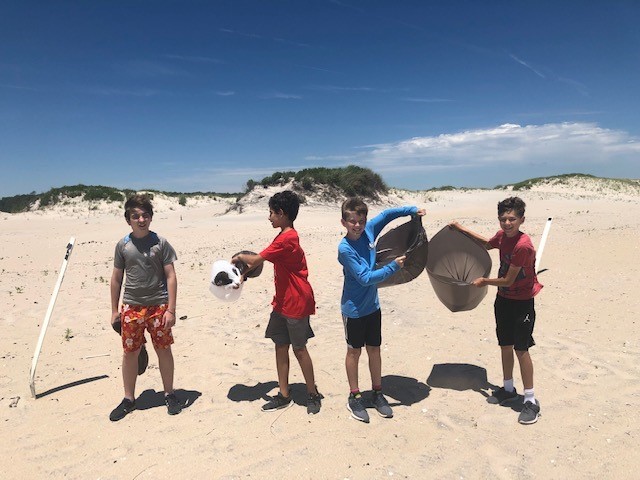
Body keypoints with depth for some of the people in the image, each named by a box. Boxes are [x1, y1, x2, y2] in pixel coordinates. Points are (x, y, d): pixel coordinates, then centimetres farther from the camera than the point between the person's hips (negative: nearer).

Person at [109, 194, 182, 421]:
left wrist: (171, 309, -9)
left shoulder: (160, 243, -4)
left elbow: (170, 277, -4)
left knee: (164, 350, 7)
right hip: (131, 307, 2)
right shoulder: (123, 245, 3)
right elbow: (116, 278, 10)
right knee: (130, 352, 9)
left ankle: (169, 394, 25)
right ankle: (129, 399, 27)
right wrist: (114, 310, 10)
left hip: (158, 306, -2)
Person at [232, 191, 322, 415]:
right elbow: (263, 260, 13)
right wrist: (244, 273, 3)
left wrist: (240, 257, -1)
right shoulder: (285, 237, 12)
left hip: (296, 303, -9)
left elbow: (256, 260, -19)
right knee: (280, 346, 11)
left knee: (299, 348, 3)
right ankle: (284, 395, 23)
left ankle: (313, 394, 21)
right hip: (282, 302, 9)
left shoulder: (286, 239, -21)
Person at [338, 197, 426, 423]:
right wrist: (393, 267, -23)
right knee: (354, 352, 10)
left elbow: (387, 214, 11)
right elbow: (365, 278, -25)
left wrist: (412, 210, 3)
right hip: (354, 309, -5)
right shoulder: (345, 249, -23)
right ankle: (354, 397, 26)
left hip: (372, 305, 5)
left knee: (374, 350, 15)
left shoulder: (368, 231, -6)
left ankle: (377, 393, 30)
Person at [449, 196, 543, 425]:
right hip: (503, 299, 8)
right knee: (505, 345, 16)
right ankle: (508, 389, 32)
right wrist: (462, 229, 18)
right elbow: (487, 244, 23)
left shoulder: (523, 245, -26)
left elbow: (508, 280, -22)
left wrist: (483, 281, -7)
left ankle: (531, 401, 11)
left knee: (521, 349, -3)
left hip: (522, 303, -8)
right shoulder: (502, 236, -2)